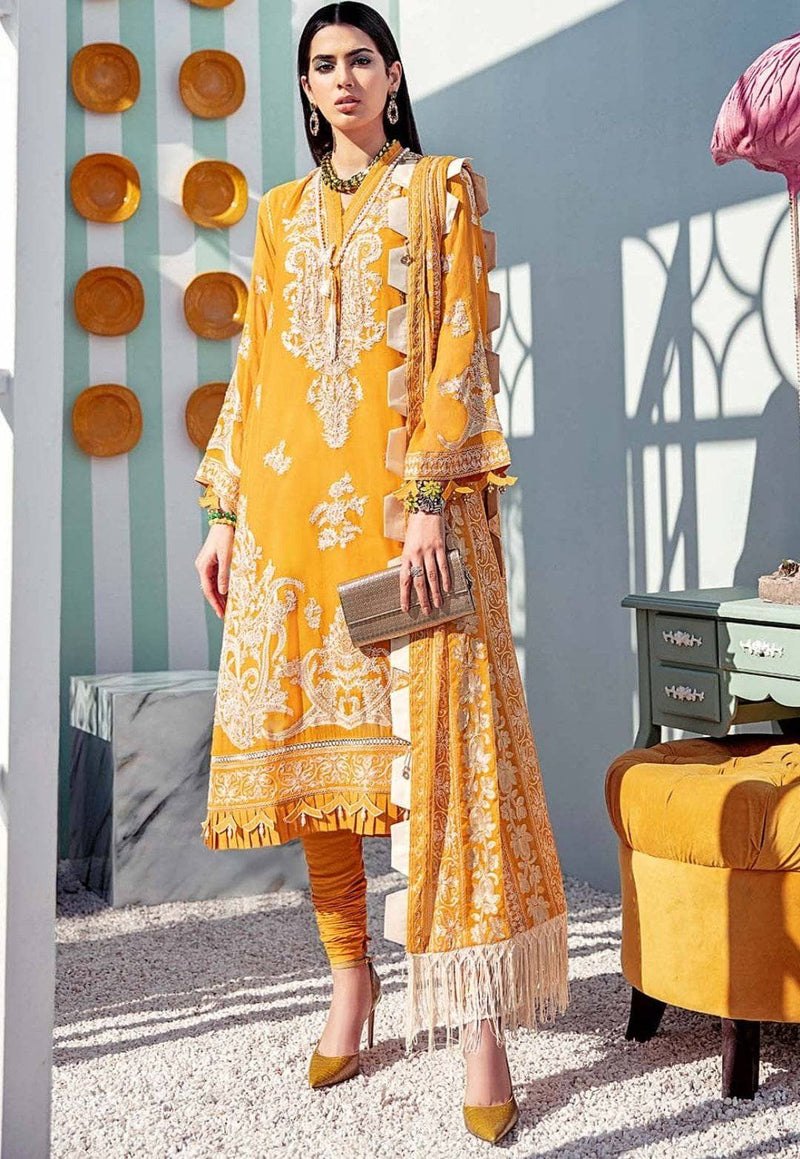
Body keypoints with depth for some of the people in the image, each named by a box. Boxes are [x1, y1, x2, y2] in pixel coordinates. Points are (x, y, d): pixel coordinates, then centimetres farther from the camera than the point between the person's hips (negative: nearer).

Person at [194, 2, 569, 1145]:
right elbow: (254, 367, 17)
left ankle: (480, 1019, -6)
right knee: (308, 741, 4)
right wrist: (225, 510, 9)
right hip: (291, 497, 5)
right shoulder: (282, 212, 19)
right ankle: (351, 980, 18)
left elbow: (462, 346, -3)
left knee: (438, 744, -10)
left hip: (405, 495, -4)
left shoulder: (444, 188, 7)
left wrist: (428, 500, -15)